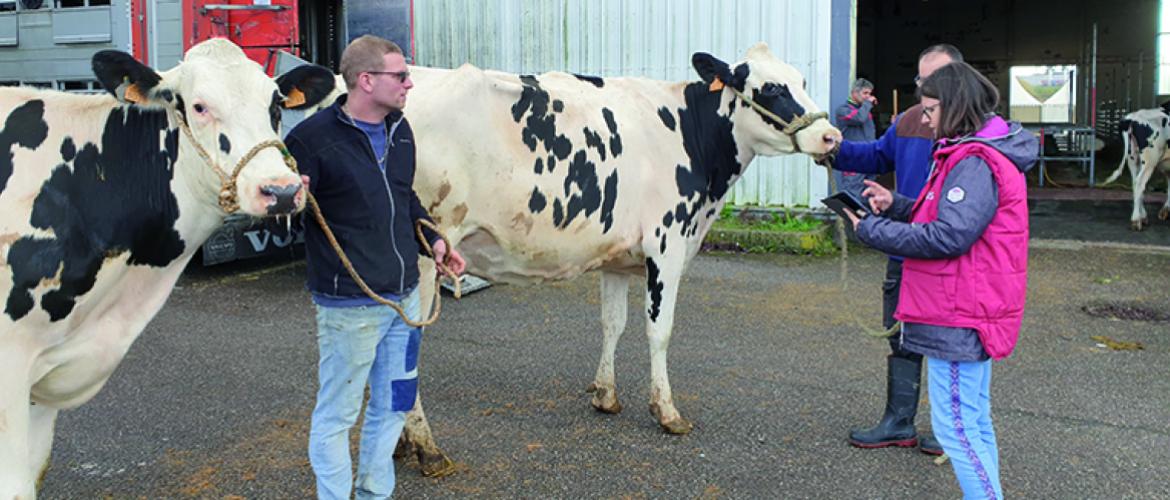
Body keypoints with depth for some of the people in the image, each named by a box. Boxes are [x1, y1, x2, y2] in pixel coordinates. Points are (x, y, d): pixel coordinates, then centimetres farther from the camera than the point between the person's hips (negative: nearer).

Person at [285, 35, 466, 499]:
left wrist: (433, 238, 11)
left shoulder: (399, 130, 8)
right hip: (348, 304, -7)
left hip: (404, 296, 8)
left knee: (393, 406, 19)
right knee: (337, 414, 6)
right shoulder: (314, 138, -15)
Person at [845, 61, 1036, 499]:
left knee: (955, 426, -5)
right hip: (972, 312, 11)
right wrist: (895, 206, 4)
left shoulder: (975, 162, -19)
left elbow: (948, 236, -26)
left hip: (957, 318, -11)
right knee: (974, 421, 18)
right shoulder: (977, 153, 15)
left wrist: (872, 230, -17)